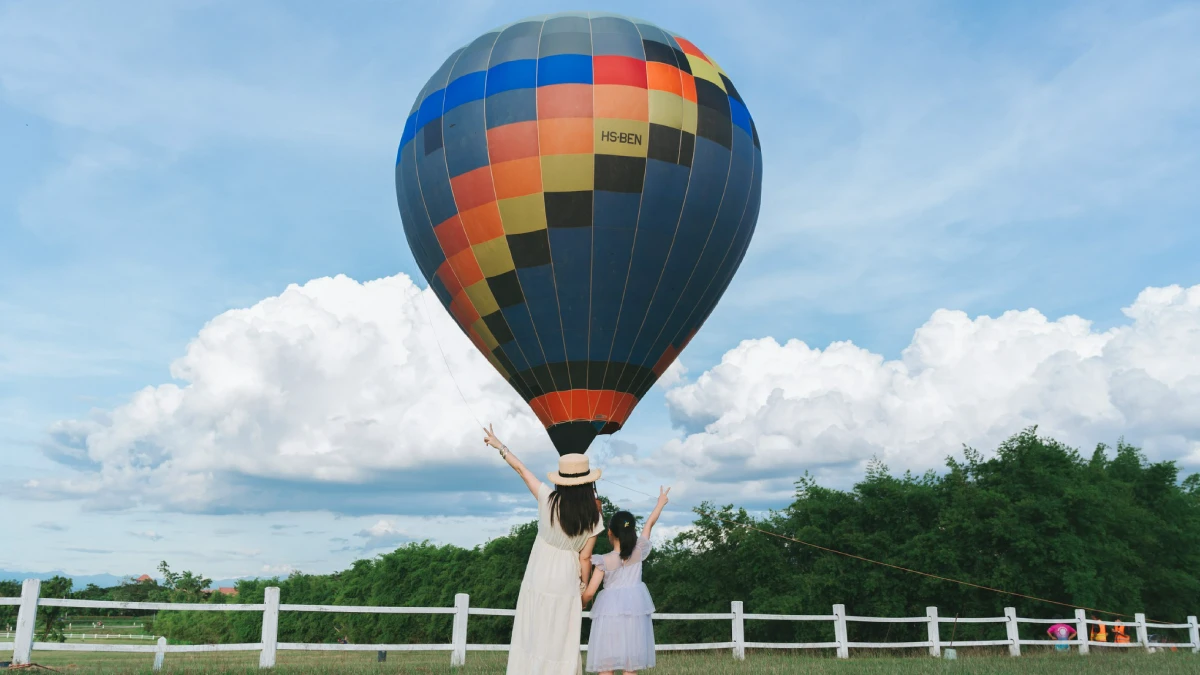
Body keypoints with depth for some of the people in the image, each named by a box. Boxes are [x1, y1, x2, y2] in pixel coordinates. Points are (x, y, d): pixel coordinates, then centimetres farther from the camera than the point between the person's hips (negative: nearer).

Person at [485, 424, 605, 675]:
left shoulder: (548, 500, -13)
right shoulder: (593, 518, -13)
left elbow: (522, 470, -2)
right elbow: (585, 558, -7)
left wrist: (499, 445, 10)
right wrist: (584, 587, 9)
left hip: (537, 582, 1)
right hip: (566, 586, -1)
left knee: (532, 639, 14)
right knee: (561, 645, 10)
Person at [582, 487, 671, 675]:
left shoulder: (604, 561, -6)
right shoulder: (638, 552, 2)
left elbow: (590, 592, -8)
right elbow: (650, 523, 16)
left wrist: (582, 603, 15)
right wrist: (661, 502, 30)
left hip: (610, 610, -3)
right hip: (634, 610, 3)